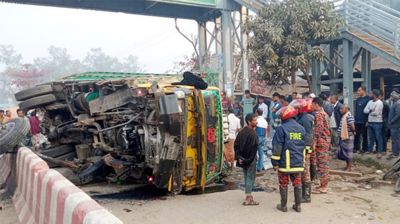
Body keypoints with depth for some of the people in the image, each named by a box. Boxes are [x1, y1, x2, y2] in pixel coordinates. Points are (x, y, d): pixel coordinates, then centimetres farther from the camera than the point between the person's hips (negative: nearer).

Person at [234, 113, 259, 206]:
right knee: (250, 177, 0)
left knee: (247, 177, 17)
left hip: (243, 159, 8)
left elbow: (236, 145, 6)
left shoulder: (241, 132, 7)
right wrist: (248, 160, -15)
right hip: (250, 159, -8)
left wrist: (239, 157, 2)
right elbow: (253, 148, -22)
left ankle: (249, 196, 26)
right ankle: (248, 198, 3)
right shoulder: (252, 134, -18)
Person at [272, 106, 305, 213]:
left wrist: (275, 162, -7)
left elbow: (277, 147, -14)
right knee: (297, 184, 15)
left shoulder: (281, 129, -12)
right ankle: (298, 206, 20)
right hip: (298, 163, 5)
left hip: (285, 163, -5)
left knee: (283, 185, 8)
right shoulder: (301, 129, 7)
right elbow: (304, 146, 17)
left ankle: (283, 206, 16)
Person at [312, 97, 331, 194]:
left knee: (321, 164, -5)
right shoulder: (325, 113, 16)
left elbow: (318, 129, -20)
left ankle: (323, 187, 0)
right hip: (326, 141, 10)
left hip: (321, 142, -10)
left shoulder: (318, 114, -14)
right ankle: (324, 184, 21)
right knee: (324, 163, 13)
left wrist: (314, 142, -20)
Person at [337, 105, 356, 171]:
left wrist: (353, 132, -8)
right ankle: (347, 166, 28)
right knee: (343, 152, 16)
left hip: (348, 137, -10)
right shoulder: (344, 116, 13)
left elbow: (352, 126, -24)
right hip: (343, 137, 10)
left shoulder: (349, 116, -17)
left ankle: (349, 168, 8)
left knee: (348, 151, -1)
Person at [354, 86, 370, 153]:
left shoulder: (367, 99, -9)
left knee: (364, 135, 5)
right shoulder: (358, 99, 12)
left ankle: (364, 148, 14)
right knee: (357, 135, 7)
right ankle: (356, 147, 14)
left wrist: (367, 120, -15)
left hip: (364, 121, -6)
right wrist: (354, 119, 11)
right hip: (357, 121, 6)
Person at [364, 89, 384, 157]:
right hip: (370, 122, 7)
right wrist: (371, 110, -11)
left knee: (379, 138, 0)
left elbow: (376, 113, -19)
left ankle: (380, 152, 5)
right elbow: (365, 111, 4)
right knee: (371, 137, 16)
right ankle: (370, 150, 25)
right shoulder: (370, 102, 10)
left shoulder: (379, 103, -12)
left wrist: (369, 112, -2)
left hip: (377, 122, -7)